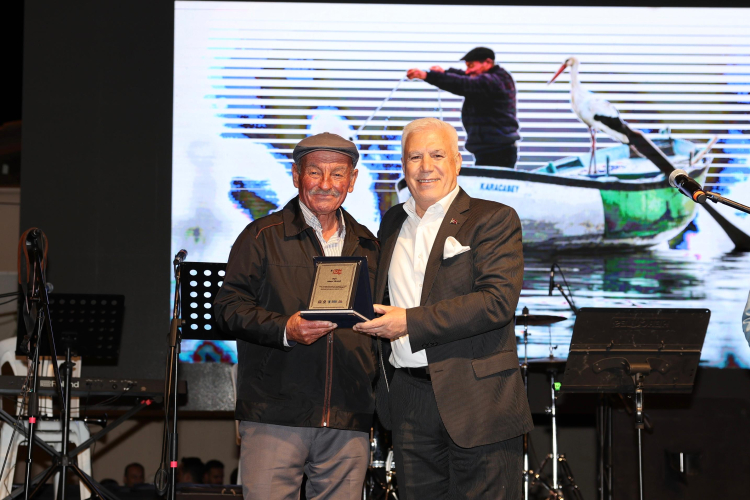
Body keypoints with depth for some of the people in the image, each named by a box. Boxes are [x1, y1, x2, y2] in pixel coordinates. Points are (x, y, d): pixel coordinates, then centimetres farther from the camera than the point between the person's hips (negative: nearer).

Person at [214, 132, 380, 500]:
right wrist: (284, 329, -17)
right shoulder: (262, 237, 5)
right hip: (275, 414, -3)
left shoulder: (368, 247, 18)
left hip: (349, 421, 4)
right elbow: (229, 306, -1)